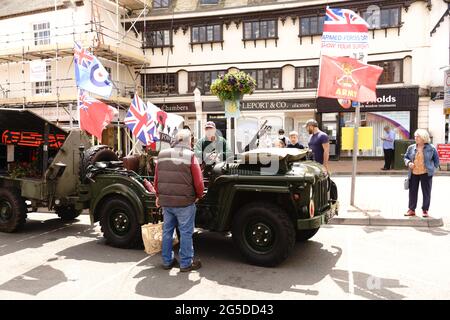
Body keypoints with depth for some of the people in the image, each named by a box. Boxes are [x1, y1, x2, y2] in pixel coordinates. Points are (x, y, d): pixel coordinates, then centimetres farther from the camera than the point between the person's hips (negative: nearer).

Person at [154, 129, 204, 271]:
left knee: (167, 231, 16)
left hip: (165, 201, 5)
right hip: (184, 202, -5)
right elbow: (198, 182, -9)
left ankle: (167, 261, 28)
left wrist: (159, 196, 23)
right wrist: (199, 196, 9)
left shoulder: (162, 155, 3)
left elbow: (156, 179, 9)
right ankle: (186, 263, 15)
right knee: (186, 232, 7)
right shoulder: (190, 156, -10)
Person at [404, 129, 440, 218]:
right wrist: (408, 163, -6)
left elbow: (436, 159, 7)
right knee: (412, 191, 7)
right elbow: (406, 157, 13)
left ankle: (425, 210, 15)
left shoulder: (431, 148, -2)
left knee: (426, 192, 3)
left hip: (426, 173, -2)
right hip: (413, 173, 3)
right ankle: (411, 210, 16)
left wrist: (433, 168, 1)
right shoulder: (411, 148, 3)